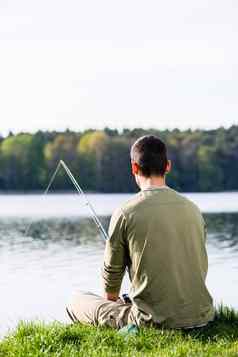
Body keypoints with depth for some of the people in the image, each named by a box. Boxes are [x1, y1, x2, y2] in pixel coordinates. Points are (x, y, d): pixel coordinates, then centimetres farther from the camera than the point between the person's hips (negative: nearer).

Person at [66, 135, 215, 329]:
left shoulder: (125, 213, -8)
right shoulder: (193, 209, 5)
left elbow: (112, 271, 3)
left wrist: (112, 301, 24)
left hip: (155, 321, -5)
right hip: (202, 317, 5)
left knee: (77, 301, 11)